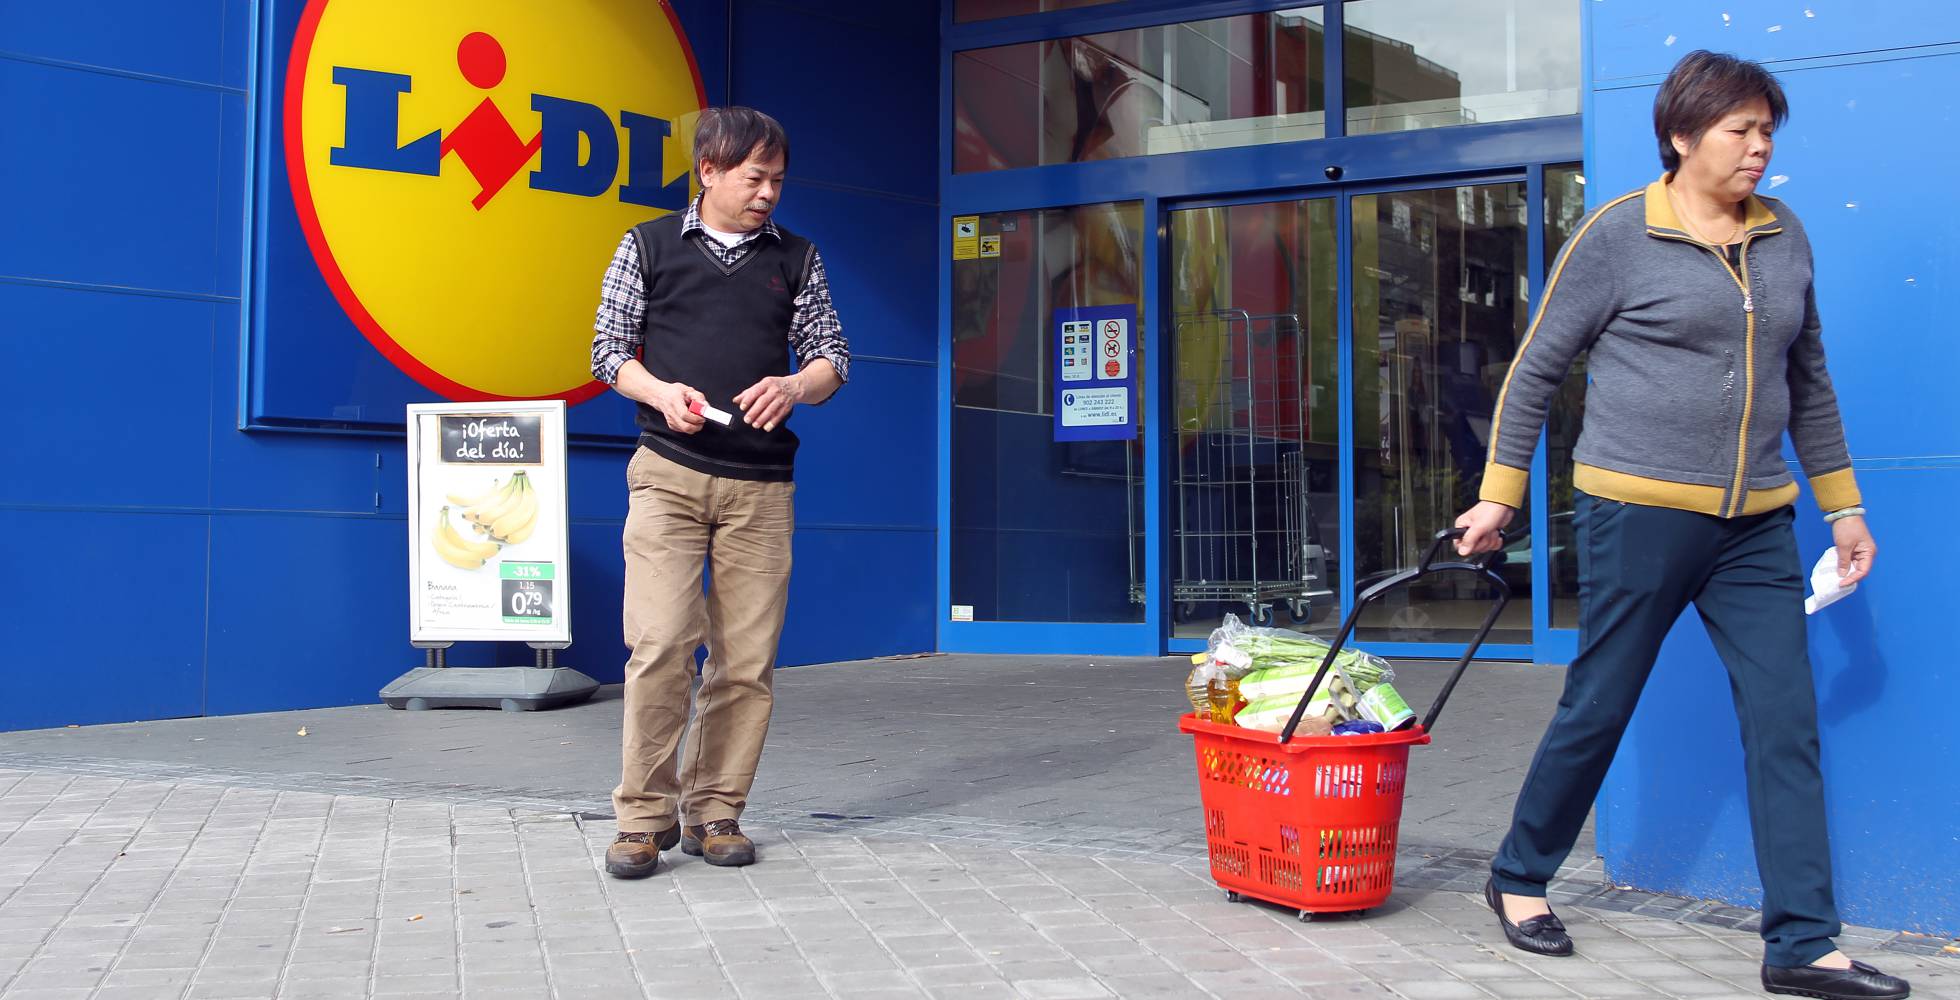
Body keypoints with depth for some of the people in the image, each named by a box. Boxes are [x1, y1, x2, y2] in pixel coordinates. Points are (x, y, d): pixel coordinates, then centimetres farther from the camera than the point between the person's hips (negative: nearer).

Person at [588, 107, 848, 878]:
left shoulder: (796, 259, 13)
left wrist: (793, 387, -8)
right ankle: (645, 814, 2)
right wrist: (661, 393, -11)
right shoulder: (648, 247, 8)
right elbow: (608, 350, 9)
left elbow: (832, 357, 14)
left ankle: (714, 812, 13)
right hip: (668, 473, -2)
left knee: (746, 658, 1)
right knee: (661, 645, -11)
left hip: (760, 483, 2)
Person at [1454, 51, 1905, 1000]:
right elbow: (1536, 368, 0)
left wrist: (1842, 506, 17)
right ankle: (1519, 876, 26)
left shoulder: (1785, 236, 11)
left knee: (1787, 724, 0)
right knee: (1598, 709, 5)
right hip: (1636, 512, -5)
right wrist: (1499, 496, -2)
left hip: (1755, 527, 5)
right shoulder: (1619, 234, -5)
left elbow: (1809, 381, 19)